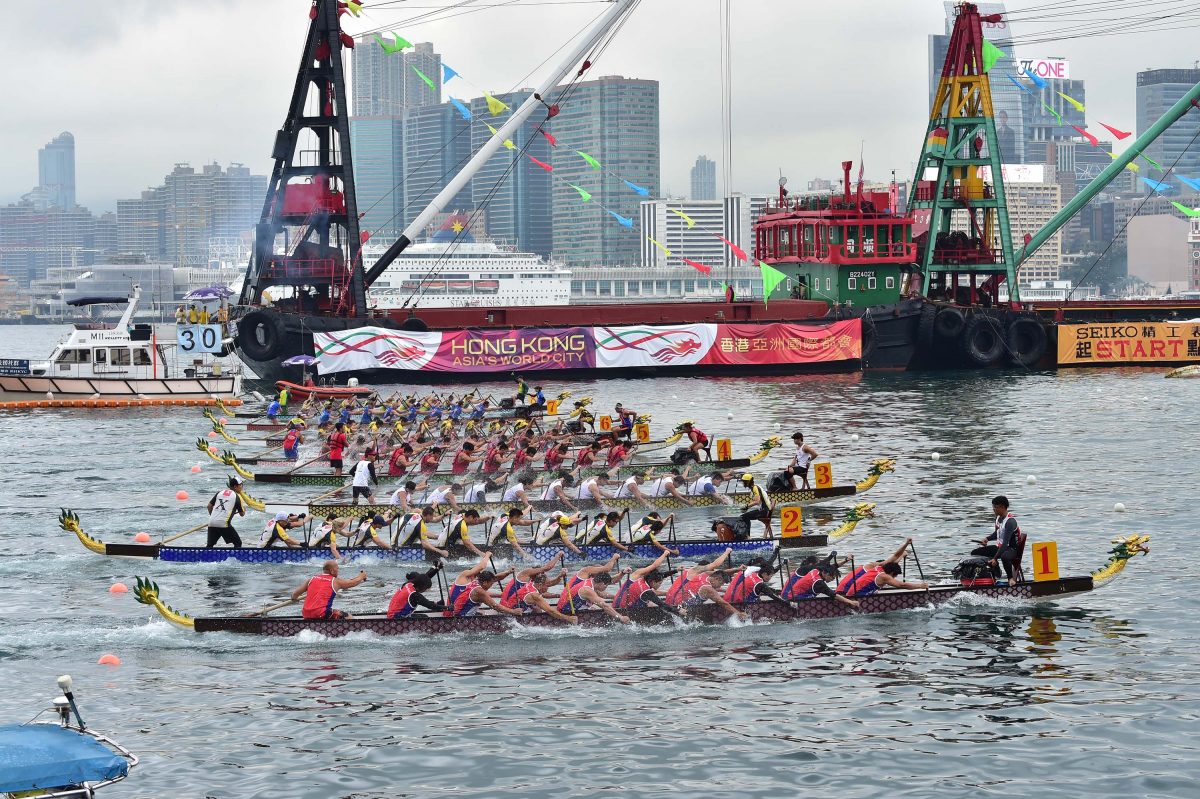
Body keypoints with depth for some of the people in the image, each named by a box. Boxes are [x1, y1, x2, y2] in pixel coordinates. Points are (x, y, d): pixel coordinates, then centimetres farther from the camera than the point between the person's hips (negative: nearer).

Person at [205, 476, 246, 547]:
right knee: (238, 543, 7)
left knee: (210, 545, 18)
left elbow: (209, 506, 19)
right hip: (224, 523, -5)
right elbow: (242, 514, 12)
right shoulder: (237, 496, 3)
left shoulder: (220, 492, 17)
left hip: (212, 523, 5)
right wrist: (244, 508, 33)